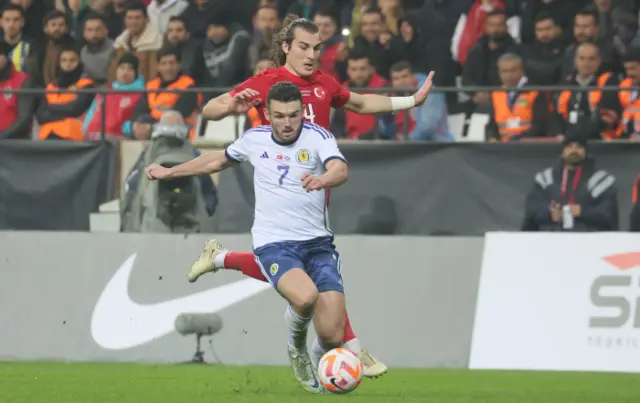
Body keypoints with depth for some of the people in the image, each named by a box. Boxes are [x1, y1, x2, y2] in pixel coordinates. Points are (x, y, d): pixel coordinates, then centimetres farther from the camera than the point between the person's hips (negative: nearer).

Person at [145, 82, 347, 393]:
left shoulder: (317, 137, -5)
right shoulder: (255, 139, 4)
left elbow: (341, 170, -26)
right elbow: (219, 160, 26)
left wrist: (322, 179, -49)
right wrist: (169, 172, 34)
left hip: (318, 243, 0)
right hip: (274, 244, 0)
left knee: (332, 336, -10)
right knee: (305, 297, -34)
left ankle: (316, 361, 30)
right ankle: (296, 346, 2)